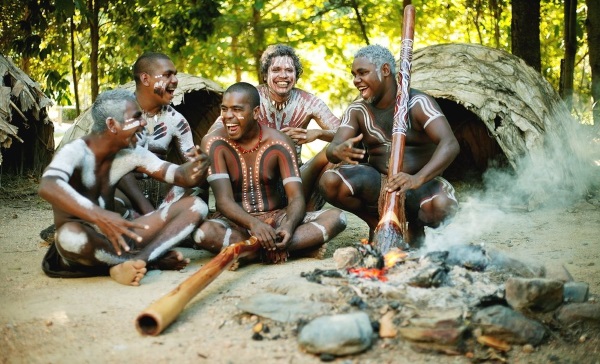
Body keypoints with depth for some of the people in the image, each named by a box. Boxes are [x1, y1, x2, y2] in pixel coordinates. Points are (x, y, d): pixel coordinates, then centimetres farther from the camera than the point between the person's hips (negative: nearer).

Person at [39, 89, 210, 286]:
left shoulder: (131, 153, 2)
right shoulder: (75, 152, -19)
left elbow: (180, 175, -1)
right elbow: (48, 187, -39)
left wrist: (196, 168, -26)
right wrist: (98, 216, -53)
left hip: (116, 238, 6)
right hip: (84, 246, -6)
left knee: (195, 206, -8)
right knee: (70, 235, -44)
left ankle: (135, 261, -27)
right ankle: (152, 259, -20)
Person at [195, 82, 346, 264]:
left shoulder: (278, 143, -7)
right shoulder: (214, 143, -11)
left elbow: (296, 197, -13)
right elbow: (224, 200, -20)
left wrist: (289, 226, -36)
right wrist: (253, 223, -40)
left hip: (275, 218, 2)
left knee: (336, 217, -21)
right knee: (204, 233, -38)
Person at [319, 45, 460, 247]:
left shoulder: (417, 103, -12)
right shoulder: (357, 111, 1)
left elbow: (450, 144, -26)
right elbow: (332, 149, -9)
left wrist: (418, 179, -44)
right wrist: (339, 151, -37)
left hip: (419, 185, -3)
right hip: (376, 183, 3)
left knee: (442, 205, -36)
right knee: (329, 182, -24)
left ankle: (416, 226, 2)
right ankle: (376, 222, 4)